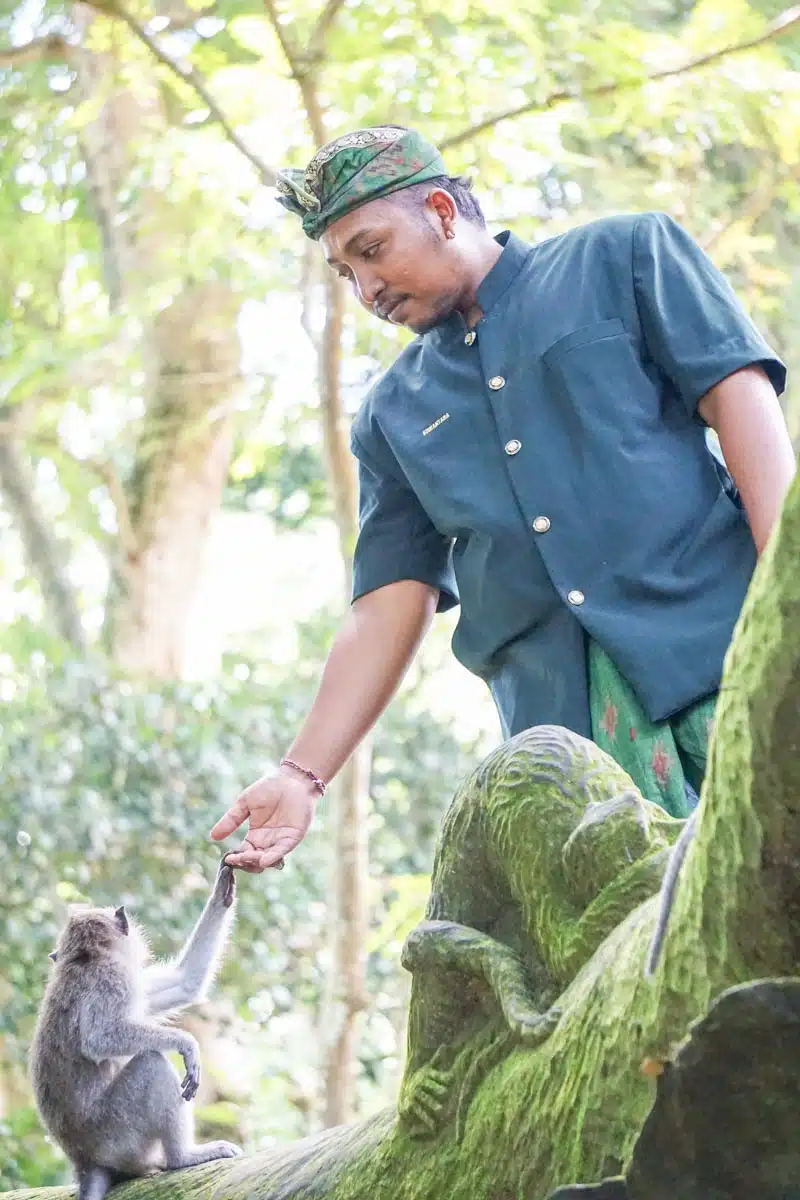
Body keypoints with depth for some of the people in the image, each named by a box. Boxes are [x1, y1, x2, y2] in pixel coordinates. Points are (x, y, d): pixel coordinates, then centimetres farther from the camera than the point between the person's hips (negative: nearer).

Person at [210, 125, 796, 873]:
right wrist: (303, 774, 6)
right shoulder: (394, 416, 21)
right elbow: (388, 606, 17)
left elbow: (738, 392, 0)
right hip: (562, 722, 3)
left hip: (717, 643, -3)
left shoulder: (622, 257, 12)